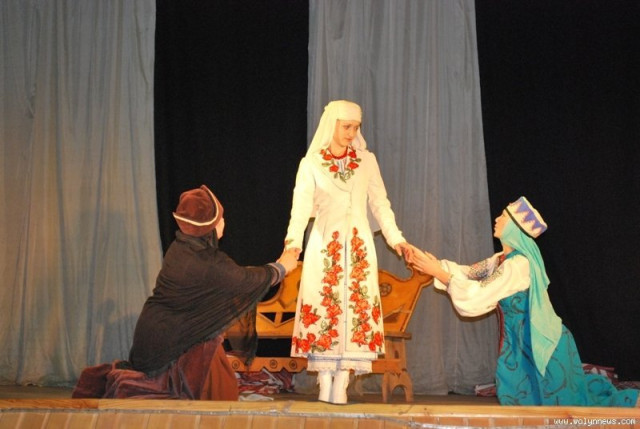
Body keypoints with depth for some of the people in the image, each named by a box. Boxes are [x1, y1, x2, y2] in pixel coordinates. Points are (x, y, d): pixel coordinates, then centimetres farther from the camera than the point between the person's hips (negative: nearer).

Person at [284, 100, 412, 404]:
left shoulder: (367, 161, 8)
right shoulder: (310, 164, 0)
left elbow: (379, 203, 10)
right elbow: (301, 207, -9)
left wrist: (395, 238, 1)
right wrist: (293, 240, -24)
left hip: (358, 245, 2)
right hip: (324, 244, -2)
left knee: (356, 308, -3)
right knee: (323, 307, -4)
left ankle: (341, 385, -2)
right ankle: (325, 385, 0)